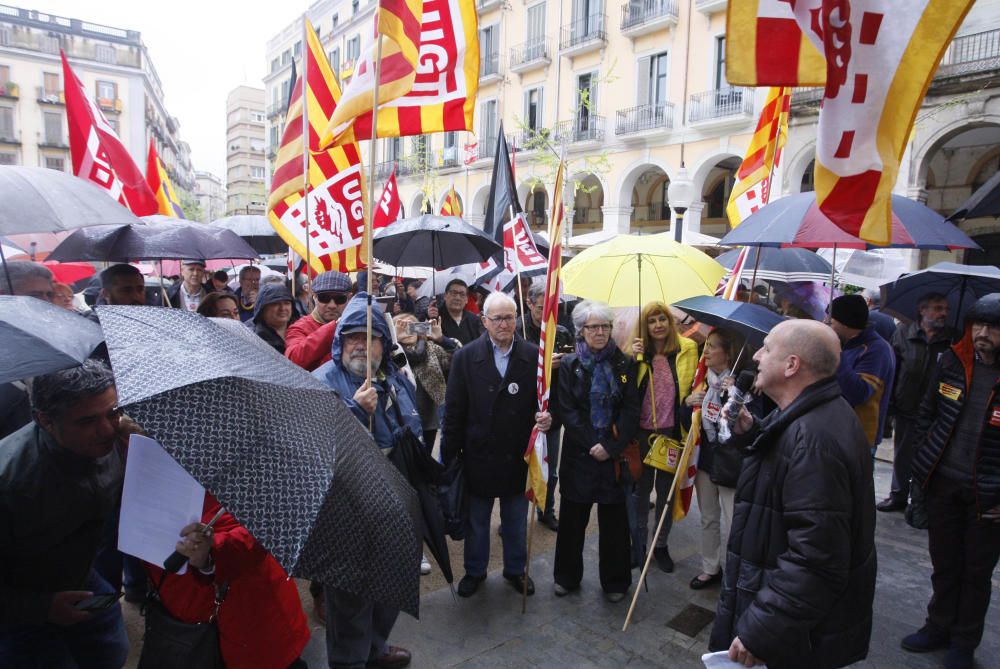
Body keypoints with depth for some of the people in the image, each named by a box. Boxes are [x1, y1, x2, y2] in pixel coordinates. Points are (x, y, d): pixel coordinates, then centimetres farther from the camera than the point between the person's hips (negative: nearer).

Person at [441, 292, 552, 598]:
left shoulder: (533, 355, -6)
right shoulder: (465, 357, -7)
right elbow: (454, 410, -5)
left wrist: (545, 417, -22)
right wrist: (450, 454, -6)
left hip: (518, 455, 1)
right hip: (478, 455, 0)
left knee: (516, 521, 19)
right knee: (476, 520, 18)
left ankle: (515, 569, 41)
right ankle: (475, 571, 40)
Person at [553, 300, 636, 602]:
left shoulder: (623, 364, 1)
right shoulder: (569, 365, -1)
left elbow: (631, 409, -3)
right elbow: (567, 410, -6)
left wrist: (612, 446, -13)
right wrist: (591, 445, -14)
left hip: (614, 452, 0)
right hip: (578, 452, 0)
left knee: (614, 519, 8)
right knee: (573, 517, 10)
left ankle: (615, 581, 25)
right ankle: (567, 576, 28)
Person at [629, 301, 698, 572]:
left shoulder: (687, 349, -4)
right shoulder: (638, 352, -4)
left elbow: (698, 382, 10)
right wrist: (633, 360, -21)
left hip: (672, 433, 0)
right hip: (642, 432, 0)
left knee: (666, 490, 14)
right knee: (640, 489, 14)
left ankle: (661, 545, 32)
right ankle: (638, 543, 31)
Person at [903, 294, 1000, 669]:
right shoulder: (951, 362, -3)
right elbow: (927, 412, 10)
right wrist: (926, 459, 6)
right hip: (942, 483, 3)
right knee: (944, 563, 19)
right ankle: (939, 627, 38)